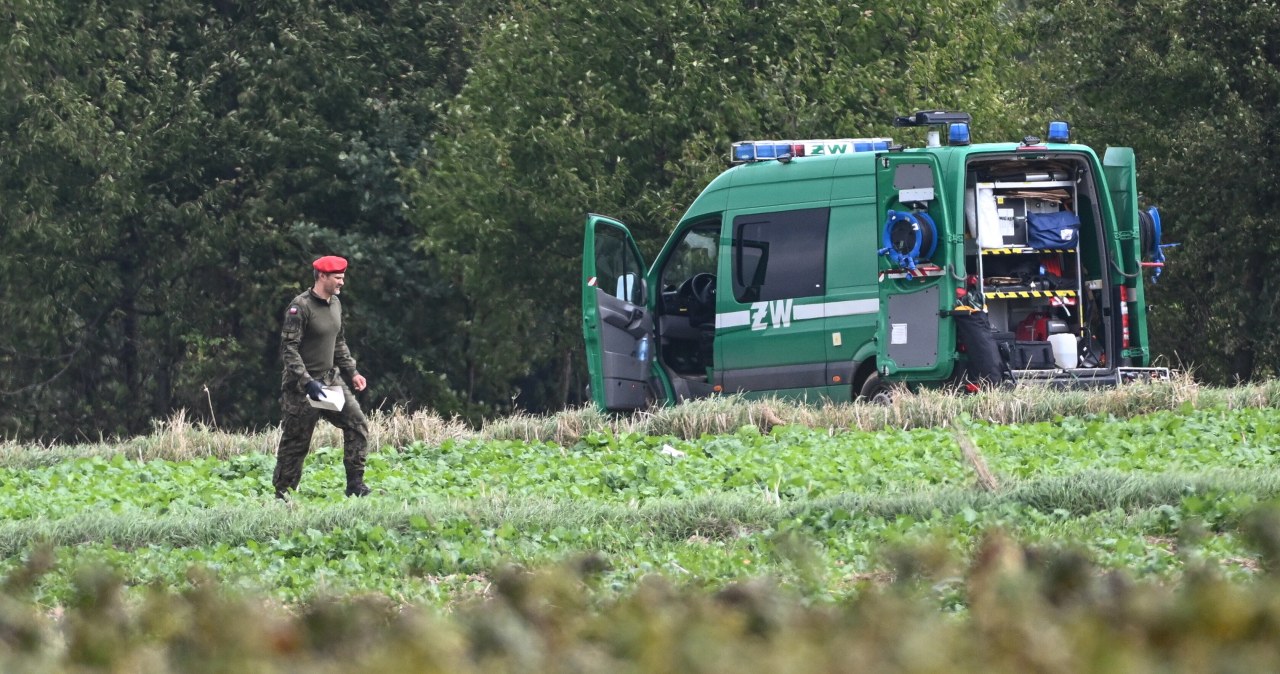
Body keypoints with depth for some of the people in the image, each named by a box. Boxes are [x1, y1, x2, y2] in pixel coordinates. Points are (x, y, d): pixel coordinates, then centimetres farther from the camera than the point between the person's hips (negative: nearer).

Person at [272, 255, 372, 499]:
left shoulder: (335, 304, 9)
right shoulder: (300, 307, -16)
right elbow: (288, 349, -20)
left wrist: (352, 371, 14)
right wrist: (307, 382, -26)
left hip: (331, 378, 8)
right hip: (302, 386, -8)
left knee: (357, 424, -2)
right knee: (296, 442, -1)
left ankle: (355, 485, 1)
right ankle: (282, 495, 9)